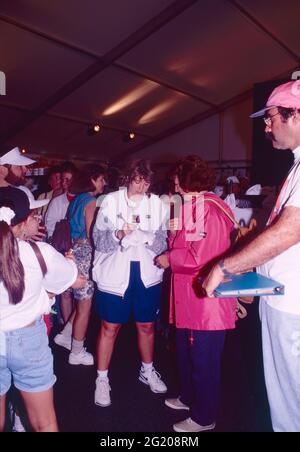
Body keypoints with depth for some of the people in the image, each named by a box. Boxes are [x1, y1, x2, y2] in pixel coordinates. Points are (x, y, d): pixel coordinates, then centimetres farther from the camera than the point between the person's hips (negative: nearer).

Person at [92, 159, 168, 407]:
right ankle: (102, 379, 27)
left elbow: (163, 241, 1)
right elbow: (98, 238, -4)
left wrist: (148, 237, -20)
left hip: (147, 273, 2)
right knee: (110, 328, 7)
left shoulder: (156, 203, 2)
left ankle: (147, 371, 40)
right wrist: (119, 234, -23)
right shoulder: (111, 201, -1)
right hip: (115, 273, -2)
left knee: (147, 325, 16)